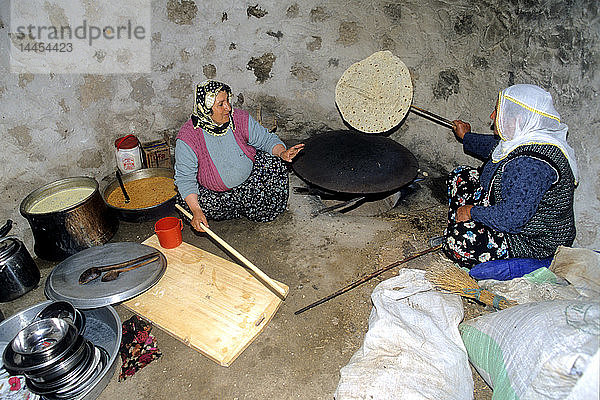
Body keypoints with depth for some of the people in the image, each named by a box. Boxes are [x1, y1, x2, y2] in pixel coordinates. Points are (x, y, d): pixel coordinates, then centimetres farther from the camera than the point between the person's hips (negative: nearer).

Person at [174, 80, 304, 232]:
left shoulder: (240, 118, -13)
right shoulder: (187, 137, -22)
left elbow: (266, 139, -2)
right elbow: (185, 178, -20)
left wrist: (282, 152, -24)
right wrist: (196, 211, -32)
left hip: (249, 178, 2)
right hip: (213, 190, -1)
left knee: (275, 166, -19)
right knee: (187, 202, -27)